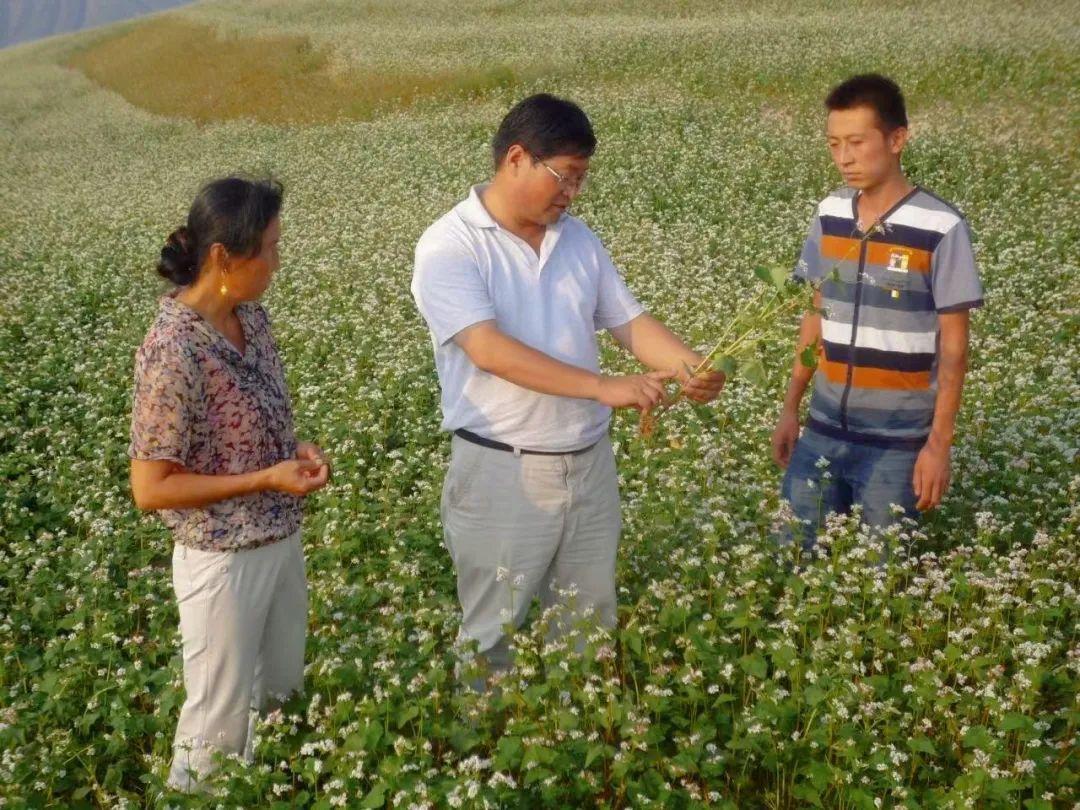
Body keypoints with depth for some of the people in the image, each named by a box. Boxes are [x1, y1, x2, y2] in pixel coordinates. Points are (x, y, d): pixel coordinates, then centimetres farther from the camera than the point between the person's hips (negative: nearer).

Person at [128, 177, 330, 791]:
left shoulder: (251, 315, -2)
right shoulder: (174, 352, -27)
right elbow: (150, 489, -22)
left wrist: (296, 450, -7)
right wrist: (266, 479, -24)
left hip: (283, 539, 8)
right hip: (225, 559, -8)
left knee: (283, 693, 26)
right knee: (222, 719, 12)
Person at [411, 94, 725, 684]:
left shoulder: (578, 239, 8)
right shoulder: (449, 246, -13)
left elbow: (629, 321, 8)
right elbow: (488, 348, -25)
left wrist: (690, 366, -12)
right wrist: (603, 386, -31)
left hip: (589, 463, 6)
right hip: (501, 472, -6)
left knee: (592, 628, 17)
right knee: (494, 637, 8)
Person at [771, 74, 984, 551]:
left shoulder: (941, 229, -13)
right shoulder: (829, 215, 2)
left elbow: (953, 346, -9)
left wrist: (939, 443, -10)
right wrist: (790, 408, 11)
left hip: (897, 441, -4)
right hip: (824, 430, 5)